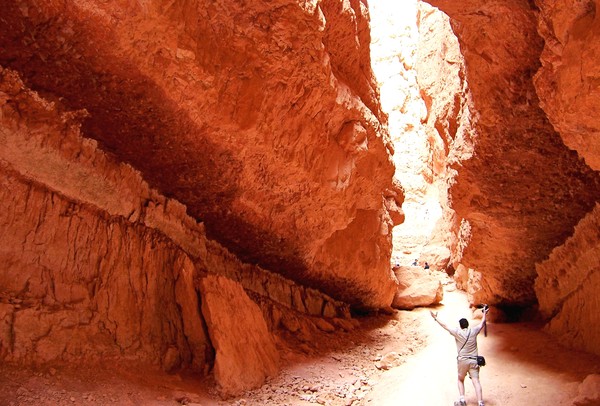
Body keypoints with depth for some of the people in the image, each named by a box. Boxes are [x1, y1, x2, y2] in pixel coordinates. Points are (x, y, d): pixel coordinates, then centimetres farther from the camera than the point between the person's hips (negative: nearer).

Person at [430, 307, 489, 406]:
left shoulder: (457, 332, -6)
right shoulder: (473, 331, 1)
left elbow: (445, 326, 0)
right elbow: (482, 323, 18)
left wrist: (435, 318, 11)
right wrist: (484, 313, 34)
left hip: (462, 360, -1)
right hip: (474, 361, 1)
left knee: (460, 380, 17)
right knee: (476, 381, -5)